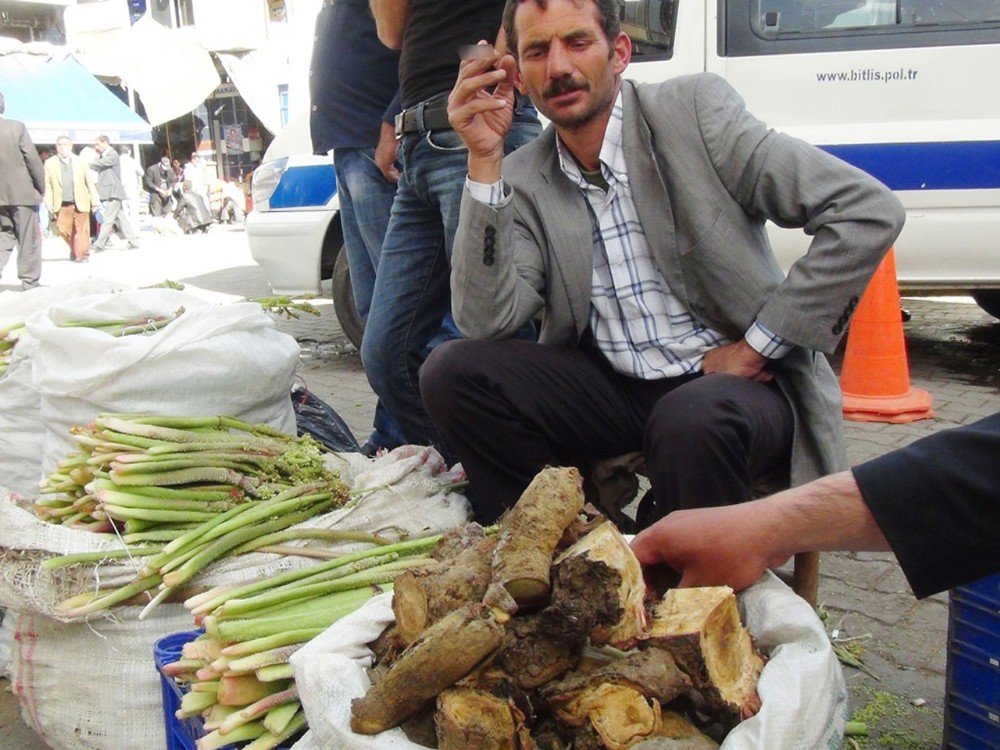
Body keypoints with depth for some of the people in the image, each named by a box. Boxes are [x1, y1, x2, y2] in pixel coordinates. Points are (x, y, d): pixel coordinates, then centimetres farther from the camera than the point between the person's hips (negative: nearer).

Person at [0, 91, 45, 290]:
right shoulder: (17, 127, -11)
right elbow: (33, 159, -10)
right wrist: (41, 187, 1)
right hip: (22, 193, -4)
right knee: (28, 240, 5)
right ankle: (30, 282, 9)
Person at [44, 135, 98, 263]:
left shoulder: (80, 162, 5)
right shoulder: (50, 163, 5)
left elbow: (90, 183, 5)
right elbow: (47, 185, 4)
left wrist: (95, 202, 0)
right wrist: (48, 203, -5)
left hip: (80, 203, -1)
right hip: (62, 204, 1)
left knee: (81, 229, -1)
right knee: (62, 228, 3)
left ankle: (82, 255, 8)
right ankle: (74, 249, 25)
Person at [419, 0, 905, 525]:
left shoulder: (692, 109, -7)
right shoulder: (523, 181, 3)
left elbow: (869, 212, -12)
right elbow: (485, 321, -11)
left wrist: (757, 347, -12)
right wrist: (484, 158, -15)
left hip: (731, 383, -3)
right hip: (613, 391, 4)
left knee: (690, 420, -37)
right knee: (452, 370, -16)